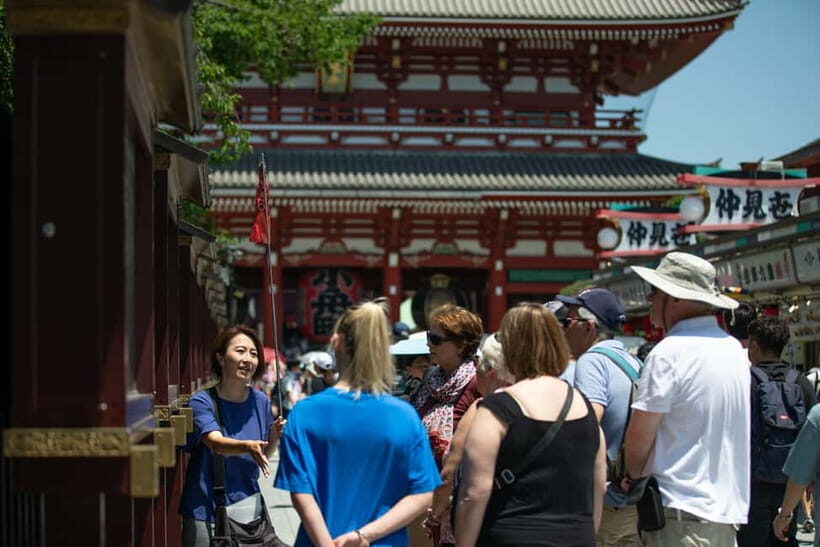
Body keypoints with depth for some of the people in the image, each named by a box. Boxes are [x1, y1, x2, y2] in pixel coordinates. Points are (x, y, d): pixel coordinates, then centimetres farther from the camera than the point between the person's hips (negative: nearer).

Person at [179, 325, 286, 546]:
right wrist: (247, 447, -44)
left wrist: (275, 435, -6)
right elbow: (215, 443, -26)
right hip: (206, 511, -4)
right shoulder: (202, 402, -9)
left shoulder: (260, 401, 4)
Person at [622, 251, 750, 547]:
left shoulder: (669, 352, -15)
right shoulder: (734, 348, 11)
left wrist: (632, 476, 5)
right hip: (729, 508, 8)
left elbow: (640, 432, -14)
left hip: (682, 512, -8)